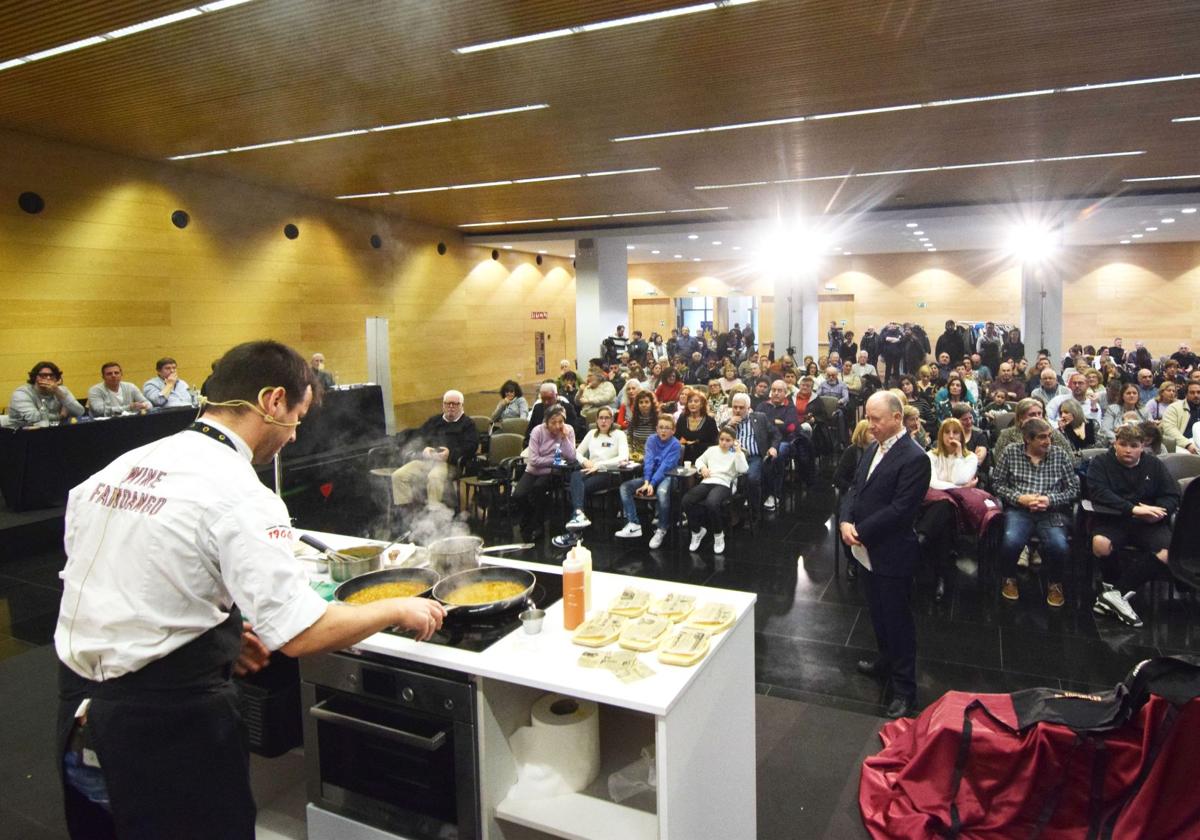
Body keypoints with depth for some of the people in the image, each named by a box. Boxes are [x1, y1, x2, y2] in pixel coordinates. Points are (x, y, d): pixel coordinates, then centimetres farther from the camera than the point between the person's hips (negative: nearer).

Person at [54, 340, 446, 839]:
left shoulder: (121, 466, 3)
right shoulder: (238, 494, -21)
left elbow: (127, 594, 9)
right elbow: (302, 635, -24)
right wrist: (398, 610, -9)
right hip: (168, 725, -8)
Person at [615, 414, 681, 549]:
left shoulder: (675, 445, -9)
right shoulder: (651, 440, 4)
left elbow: (665, 467, -18)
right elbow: (649, 461, -7)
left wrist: (652, 484, -27)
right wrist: (646, 482, -21)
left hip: (667, 476, -5)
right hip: (651, 476, 5)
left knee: (662, 492, -39)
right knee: (625, 487, -14)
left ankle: (661, 530, -19)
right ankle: (634, 525, -15)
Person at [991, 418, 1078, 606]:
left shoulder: (1060, 456, 10)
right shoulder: (1010, 453, 7)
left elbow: (1074, 489, 7)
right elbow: (997, 483, 5)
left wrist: (1050, 500, -10)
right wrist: (1019, 498, -10)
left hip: (1052, 512, 1)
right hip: (1019, 510, -1)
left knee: (1059, 546, -30)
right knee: (1011, 540, -32)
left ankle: (1054, 583, 6)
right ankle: (1009, 579, 2)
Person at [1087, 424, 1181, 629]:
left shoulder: (1154, 465, 15)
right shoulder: (1100, 463, 3)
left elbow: (1173, 495, 7)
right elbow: (1098, 493, -14)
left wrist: (1158, 511, -16)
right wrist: (1133, 509, -26)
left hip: (1149, 523, 3)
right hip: (1112, 518, -2)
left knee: (1168, 553, -28)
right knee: (1100, 544, -35)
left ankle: (1115, 593, -23)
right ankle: (1125, 591, -9)